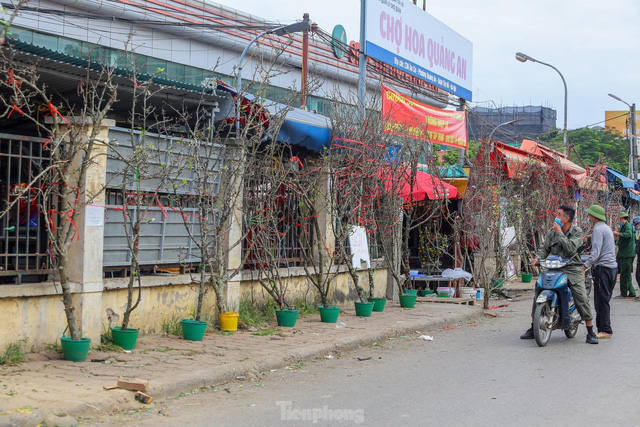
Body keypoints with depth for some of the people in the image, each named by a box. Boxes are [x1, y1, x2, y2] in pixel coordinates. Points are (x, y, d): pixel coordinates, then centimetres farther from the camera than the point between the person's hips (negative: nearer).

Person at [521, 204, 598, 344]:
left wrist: (560, 233, -16)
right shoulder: (552, 231, 8)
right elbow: (545, 248, 11)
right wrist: (538, 257, -8)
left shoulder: (577, 232, -4)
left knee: (582, 299, -13)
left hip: (572, 269, -4)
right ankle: (533, 329, 9)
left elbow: (571, 249, -18)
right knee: (538, 295, -4)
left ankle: (590, 333, -1)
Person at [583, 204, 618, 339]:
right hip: (612, 266, 10)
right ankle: (602, 327, 12)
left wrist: (584, 267, -18)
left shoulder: (598, 230, -11)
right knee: (604, 300, 11)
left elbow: (595, 253, -19)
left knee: (601, 300, -9)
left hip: (602, 267, -10)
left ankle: (605, 330, -9)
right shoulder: (607, 228, 20)